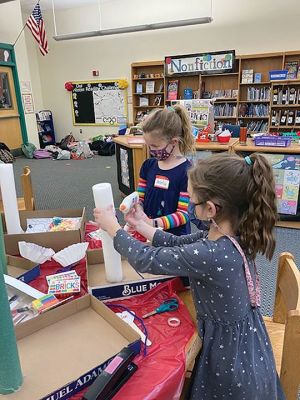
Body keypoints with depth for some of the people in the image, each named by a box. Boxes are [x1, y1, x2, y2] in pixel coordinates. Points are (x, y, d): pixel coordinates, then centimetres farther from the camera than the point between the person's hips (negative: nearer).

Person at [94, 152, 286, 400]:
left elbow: (146, 260, -25)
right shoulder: (235, 234, -11)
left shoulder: (210, 255, -37)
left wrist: (113, 228, -10)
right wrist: (140, 224, 5)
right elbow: (178, 244, 1)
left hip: (230, 351, -7)